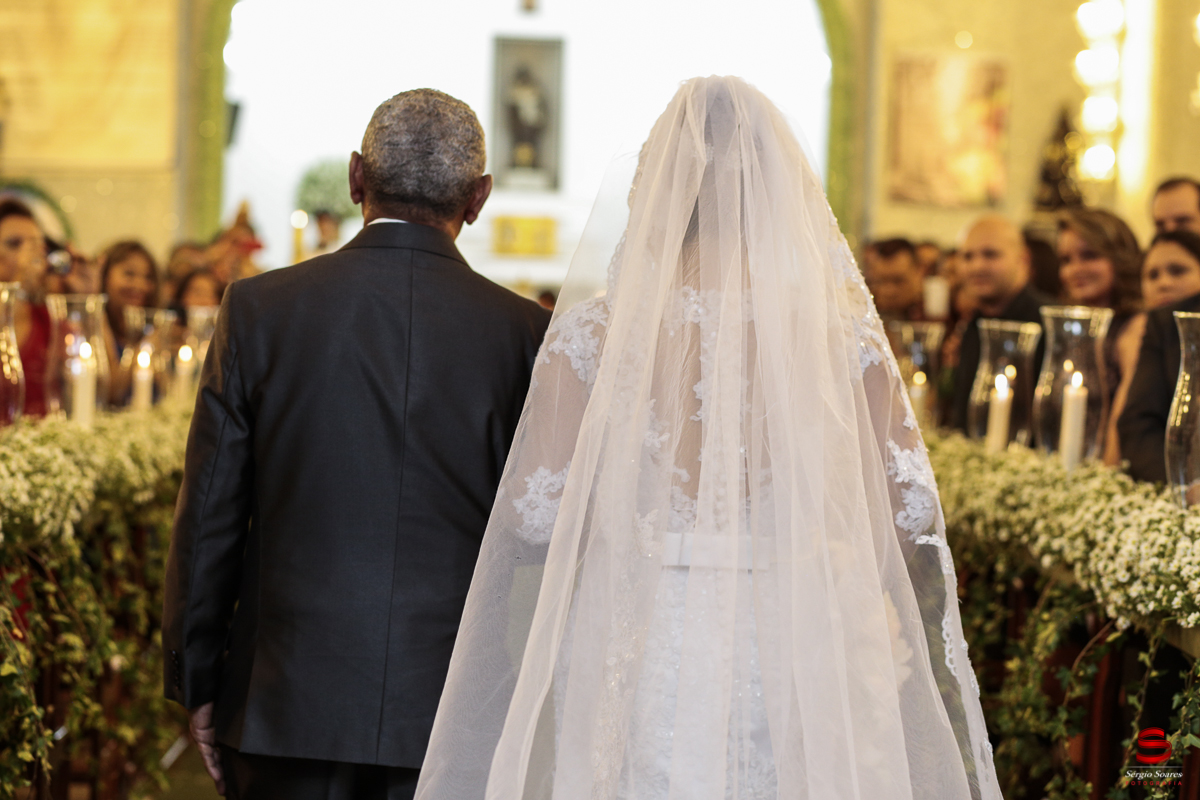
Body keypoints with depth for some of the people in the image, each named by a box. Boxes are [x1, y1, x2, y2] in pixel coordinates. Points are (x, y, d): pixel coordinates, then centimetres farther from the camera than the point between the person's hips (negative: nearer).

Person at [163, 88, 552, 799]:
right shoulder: (526, 332, -3)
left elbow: (208, 518, 1)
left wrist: (199, 685, 10)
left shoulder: (259, 308, -2)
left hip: (289, 706, 0)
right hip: (458, 714, 0)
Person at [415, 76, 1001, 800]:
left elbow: (535, 523, -6)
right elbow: (914, 525, -5)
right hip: (808, 672, 1)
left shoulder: (597, 331, -5)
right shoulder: (843, 329, -2)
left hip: (644, 660, -1)